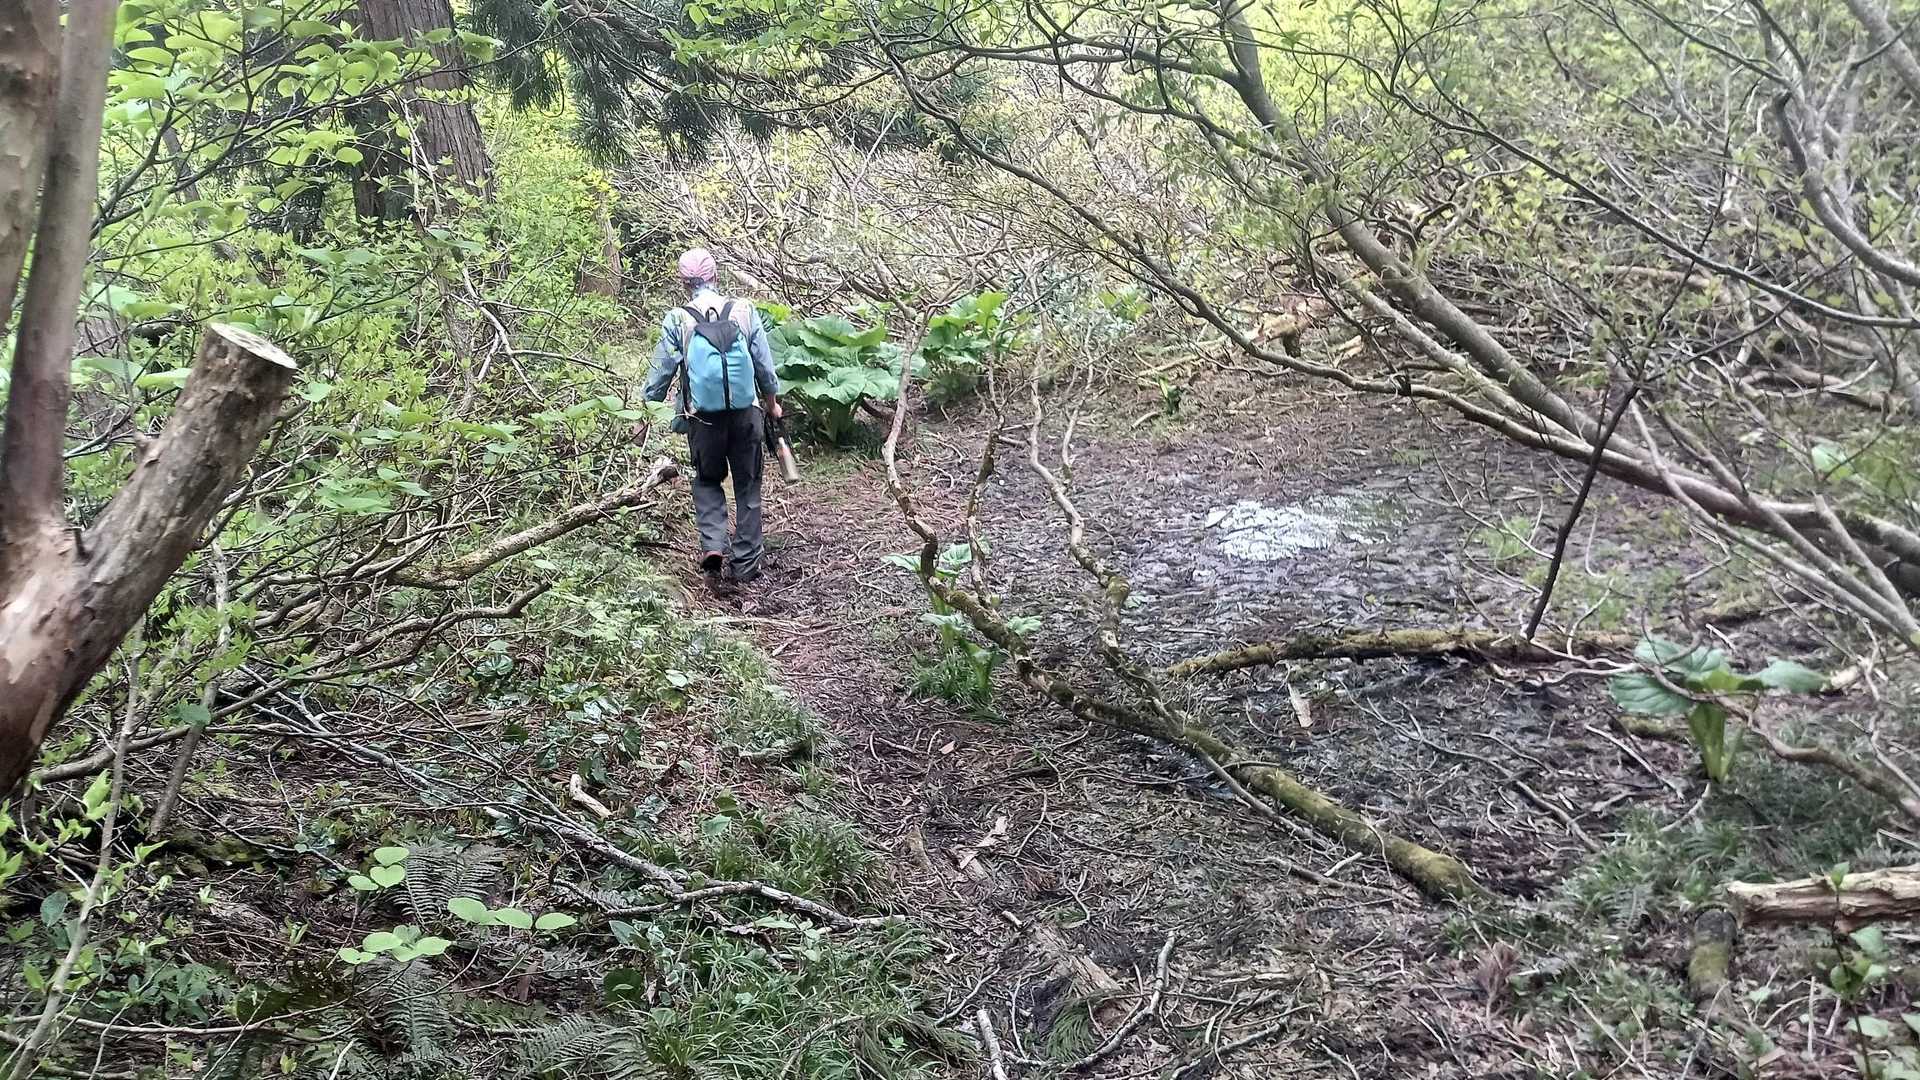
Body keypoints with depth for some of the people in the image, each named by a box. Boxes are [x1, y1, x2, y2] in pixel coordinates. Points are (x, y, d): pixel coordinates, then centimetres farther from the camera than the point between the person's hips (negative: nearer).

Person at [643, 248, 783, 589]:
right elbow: (765, 365, 2)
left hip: (702, 418, 0)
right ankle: (746, 562, 17)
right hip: (746, 414, 1)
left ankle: (713, 547, -1)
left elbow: (661, 372, -1)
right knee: (747, 487, 13)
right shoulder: (744, 311, -3)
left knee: (708, 482, 20)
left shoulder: (676, 320, -6)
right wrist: (772, 403, 19)